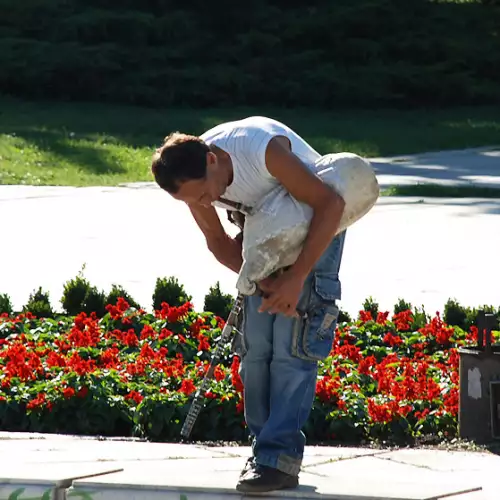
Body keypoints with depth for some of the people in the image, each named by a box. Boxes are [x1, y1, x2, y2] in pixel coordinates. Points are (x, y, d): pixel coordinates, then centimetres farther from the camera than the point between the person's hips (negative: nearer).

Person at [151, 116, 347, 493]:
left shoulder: (264, 148, -38)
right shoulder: (193, 181, -19)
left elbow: (331, 204, -35)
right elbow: (218, 242, -3)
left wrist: (296, 277, -36)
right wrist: (261, 280, -21)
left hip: (317, 225, -6)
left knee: (292, 342, -15)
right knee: (256, 342, 0)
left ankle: (279, 458, -17)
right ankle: (265, 448, 7)